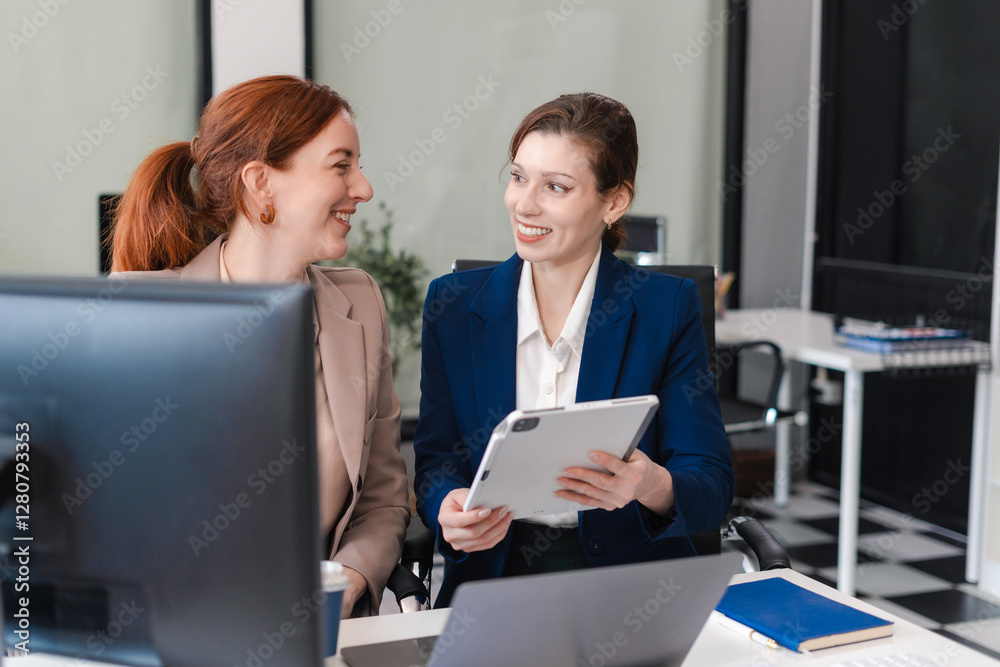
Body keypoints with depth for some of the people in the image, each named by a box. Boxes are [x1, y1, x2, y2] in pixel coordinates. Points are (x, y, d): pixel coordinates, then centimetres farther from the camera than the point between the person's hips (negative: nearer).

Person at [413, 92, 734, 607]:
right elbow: (435, 460, 6)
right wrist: (449, 509, -17)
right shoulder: (453, 304, 5)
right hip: (491, 576, 0)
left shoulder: (668, 308, 0)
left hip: (632, 583, 0)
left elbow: (711, 488, -3)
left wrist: (652, 487, -26)